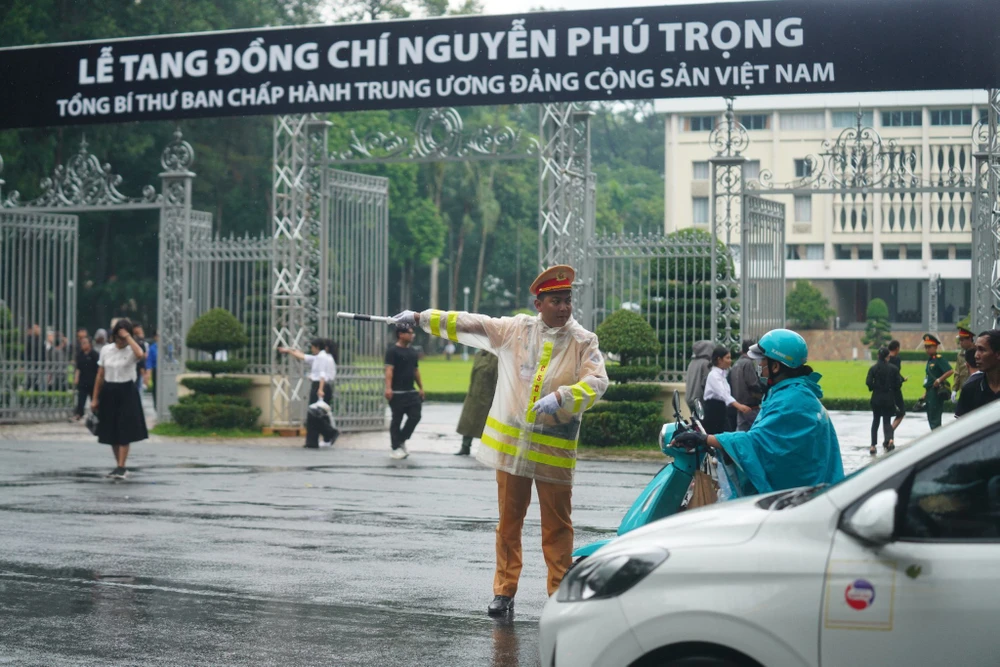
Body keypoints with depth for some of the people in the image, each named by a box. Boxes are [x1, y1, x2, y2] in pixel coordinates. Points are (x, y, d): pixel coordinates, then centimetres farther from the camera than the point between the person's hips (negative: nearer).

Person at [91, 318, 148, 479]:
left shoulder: (131, 351, -6)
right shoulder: (106, 350, 5)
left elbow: (140, 354, -33)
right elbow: (100, 376, 9)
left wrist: (128, 336, -24)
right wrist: (95, 398, 8)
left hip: (126, 393, -4)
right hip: (108, 393, 4)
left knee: (125, 431, -7)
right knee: (111, 432, 8)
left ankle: (121, 467, -5)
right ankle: (119, 466, 19)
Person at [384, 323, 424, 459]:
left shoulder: (413, 352, 15)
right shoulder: (393, 351, -9)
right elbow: (389, 370, -18)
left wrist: (421, 387, 19)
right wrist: (388, 388, -29)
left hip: (411, 392, 7)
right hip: (397, 393, -7)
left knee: (415, 417, 1)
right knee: (397, 420, 0)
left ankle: (401, 440, 19)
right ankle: (396, 448, 7)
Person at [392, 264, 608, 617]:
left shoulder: (584, 341, -1)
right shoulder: (514, 329, 5)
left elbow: (597, 381, -13)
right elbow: (469, 324, 10)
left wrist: (561, 396, -28)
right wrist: (422, 317, 9)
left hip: (555, 449, -2)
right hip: (511, 442, 2)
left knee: (557, 525, 2)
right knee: (509, 521, 8)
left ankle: (560, 593, 10)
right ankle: (504, 592, 17)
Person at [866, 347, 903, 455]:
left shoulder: (873, 368, -5)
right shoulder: (893, 368, -5)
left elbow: (868, 382, -12)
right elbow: (898, 383, -6)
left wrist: (873, 388, 8)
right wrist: (894, 390, 13)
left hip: (877, 398, 0)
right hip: (889, 398, 0)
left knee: (876, 421, 14)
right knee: (887, 421, 7)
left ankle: (873, 446, 10)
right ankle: (889, 439, -23)